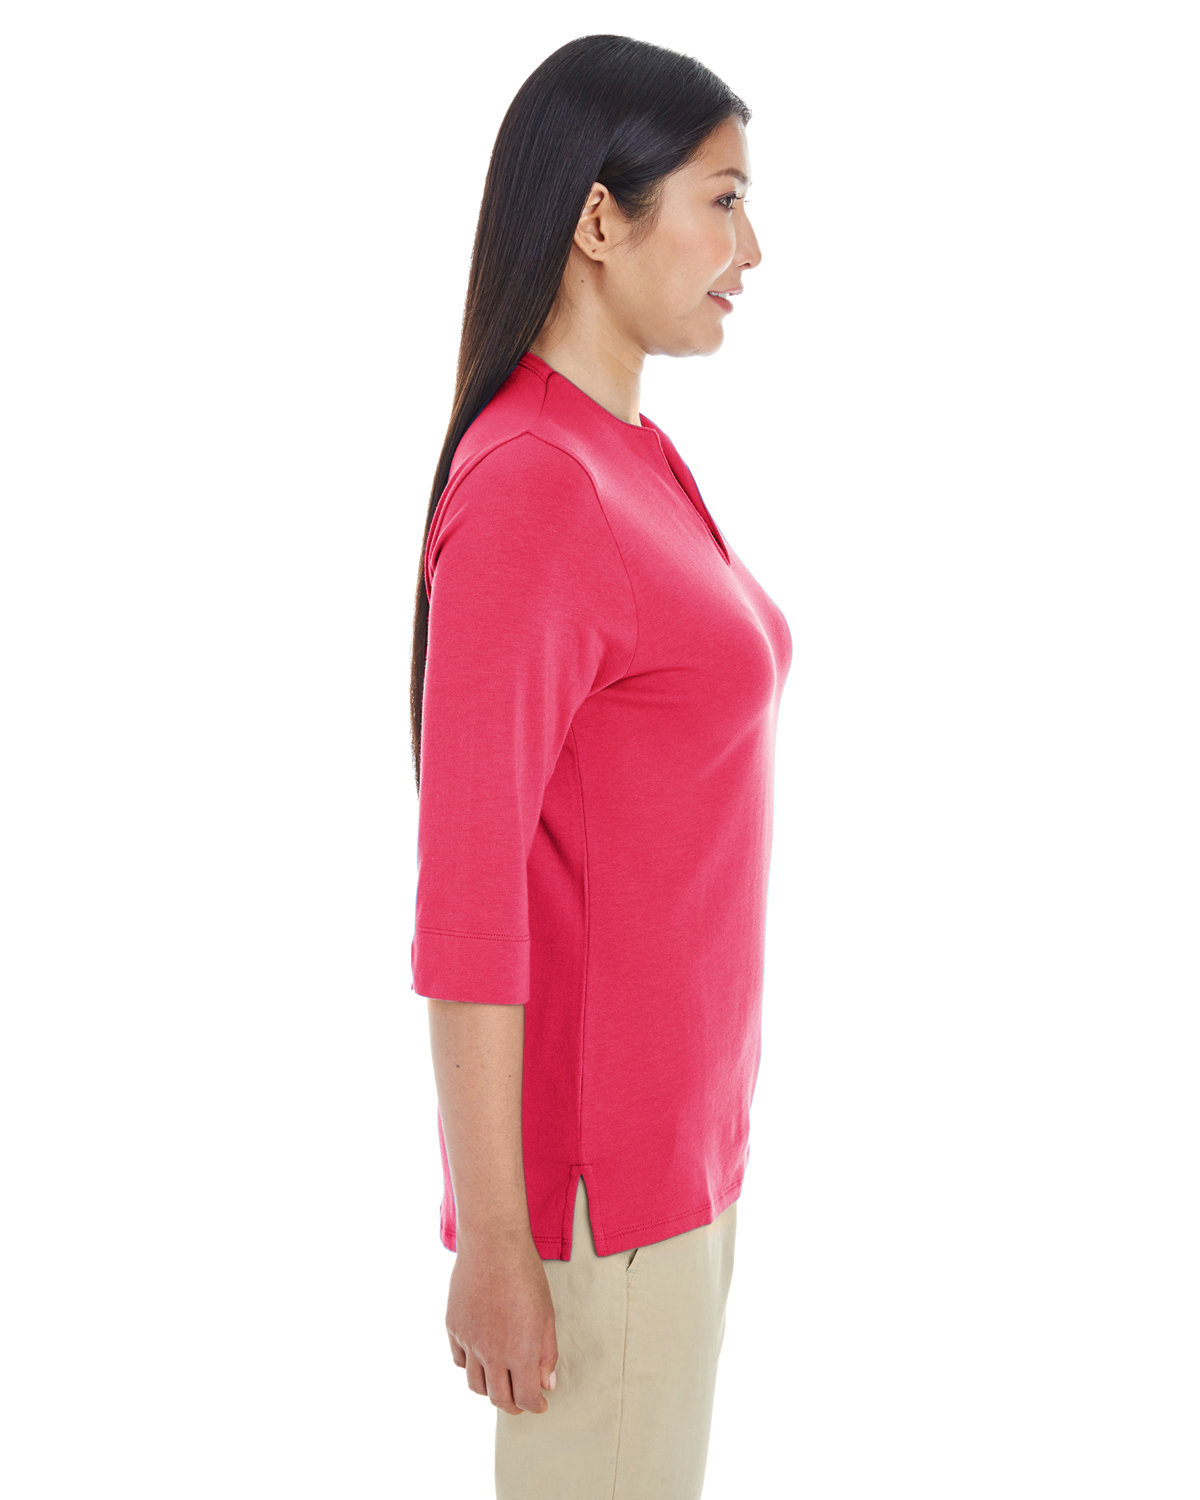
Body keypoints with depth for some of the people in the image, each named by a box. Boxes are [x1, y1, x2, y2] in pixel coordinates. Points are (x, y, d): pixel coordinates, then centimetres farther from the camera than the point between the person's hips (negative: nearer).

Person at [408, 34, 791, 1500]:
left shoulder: (637, 457, 7)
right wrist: (494, 1245, -18)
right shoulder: (526, 496, -23)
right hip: (593, 1158, -9)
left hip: (679, 1114, 9)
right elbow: (464, 896, -23)